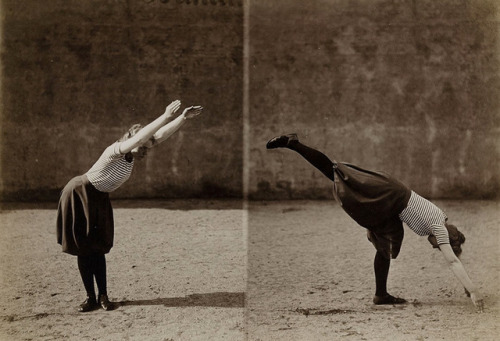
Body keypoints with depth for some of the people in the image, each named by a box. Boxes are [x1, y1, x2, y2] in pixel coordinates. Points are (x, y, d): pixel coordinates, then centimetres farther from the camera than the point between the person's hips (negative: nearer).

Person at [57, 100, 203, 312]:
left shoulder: (132, 156, -4)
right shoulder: (115, 151, -25)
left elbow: (160, 136, -7)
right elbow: (141, 136, -40)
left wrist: (184, 117, -14)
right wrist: (166, 116, -42)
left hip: (99, 200, 7)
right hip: (79, 195, -7)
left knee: (98, 248, 4)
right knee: (83, 249, -1)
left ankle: (103, 296, 9)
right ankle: (91, 298, 5)